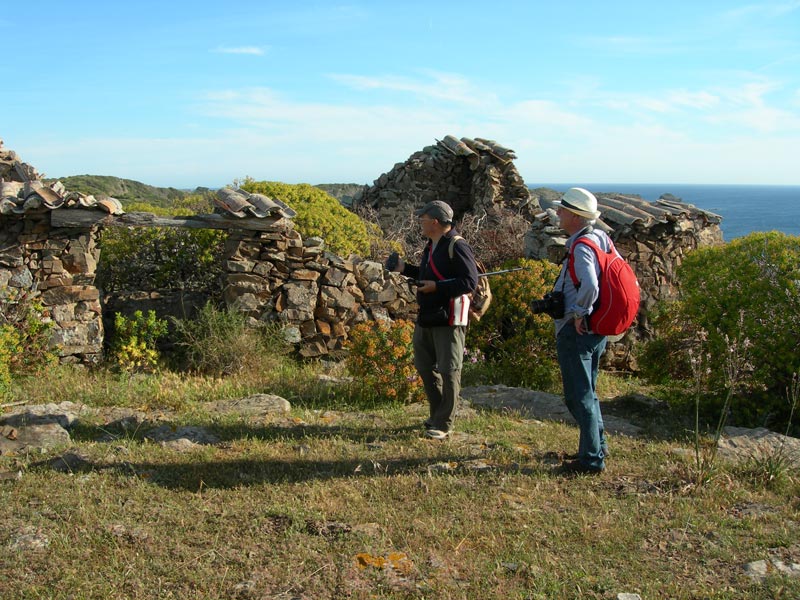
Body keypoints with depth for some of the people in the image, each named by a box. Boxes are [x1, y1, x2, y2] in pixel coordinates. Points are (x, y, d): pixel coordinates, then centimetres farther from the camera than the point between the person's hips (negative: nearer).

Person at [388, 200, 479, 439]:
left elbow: (470, 282, -21)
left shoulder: (457, 246, -15)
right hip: (426, 318, 10)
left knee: (448, 371, -3)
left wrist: (437, 287, -23)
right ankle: (437, 414, 30)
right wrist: (405, 269, 19)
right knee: (424, 366, 16)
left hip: (449, 320, -10)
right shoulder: (432, 245, 16)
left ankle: (443, 424, 5)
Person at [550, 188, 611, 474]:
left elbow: (590, 286, -36)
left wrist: (578, 314, -20)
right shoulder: (601, 238, 8)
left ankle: (591, 458, 5)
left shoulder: (582, 248, -20)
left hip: (576, 331, -10)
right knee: (587, 390, 21)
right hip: (596, 329, 10)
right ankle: (598, 445, 32)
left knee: (578, 395, -2)